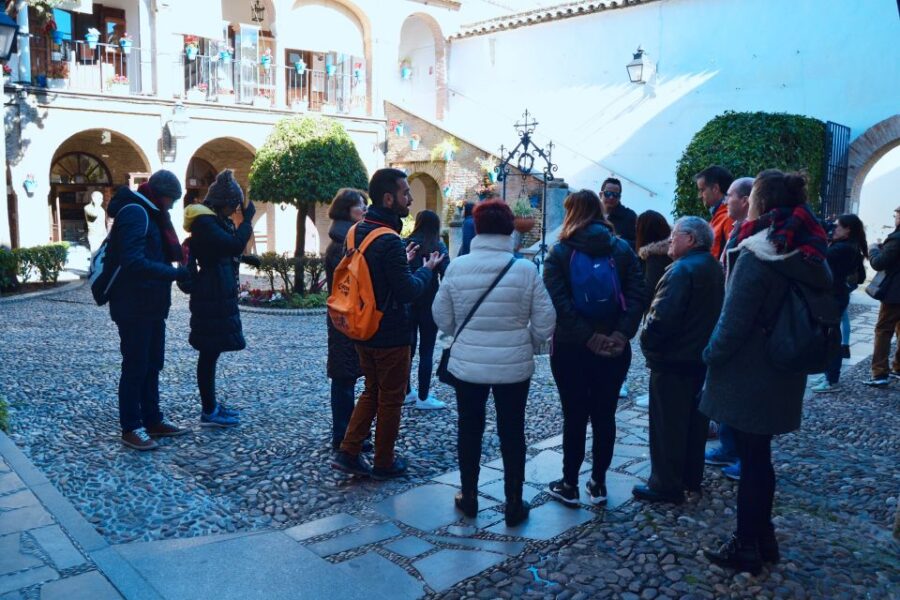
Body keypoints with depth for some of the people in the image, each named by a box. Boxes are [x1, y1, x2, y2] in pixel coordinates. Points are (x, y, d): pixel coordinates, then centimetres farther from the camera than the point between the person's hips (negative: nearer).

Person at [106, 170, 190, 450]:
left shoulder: (149, 213, 15)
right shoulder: (134, 212, -17)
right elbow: (134, 262, -27)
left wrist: (179, 255, -2)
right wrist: (176, 273, -25)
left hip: (152, 305, 10)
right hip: (134, 307, -10)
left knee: (152, 365, 15)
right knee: (135, 367, -1)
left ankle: (152, 420, 26)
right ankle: (130, 429, 10)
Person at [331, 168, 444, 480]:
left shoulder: (357, 231, 4)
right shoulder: (389, 241, -24)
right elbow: (408, 291, -22)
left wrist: (403, 262, 13)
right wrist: (427, 269, -6)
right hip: (391, 335, -8)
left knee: (371, 391, 22)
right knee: (391, 399, 8)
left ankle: (348, 452, 19)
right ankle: (384, 463, 22)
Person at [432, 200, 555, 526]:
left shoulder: (457, 267, -9)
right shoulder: (525, 269, -12)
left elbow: (442, 317, -1)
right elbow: (545, 321, -8)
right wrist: (528, 346, 12)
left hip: (467, 364, 1)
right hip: (515, 365, -1)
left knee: (469, 430, 17)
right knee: (512, 433, 13)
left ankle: (469, 497, 30)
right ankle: (514, 504, 23)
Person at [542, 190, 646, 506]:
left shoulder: (560, 252, -5)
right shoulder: (623, 249, 3)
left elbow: (558, 302, -17)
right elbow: (637, 295, -8)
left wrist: (588, 336, -17)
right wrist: (621, 334, -14)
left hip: (571, 348, -2)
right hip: (614, 348, 2)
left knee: (574, 417, 8)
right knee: (605, 416, 12)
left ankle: (569, 485, 18)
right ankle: (598, 483, 22)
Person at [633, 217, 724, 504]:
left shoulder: (682, 269, -20)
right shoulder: (713, 267, 10)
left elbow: (662, 316, -27)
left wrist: (647, 342, -14)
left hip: (673, 360, -10)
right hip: (701, 356, 10)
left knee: (667, 424, 0)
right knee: (695, 418, 18)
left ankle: (666, 485, 9)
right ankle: (691, 477, 31)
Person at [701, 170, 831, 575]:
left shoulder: (756, 257, -21)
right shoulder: (808, 255, 4)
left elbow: (734, 321, -21)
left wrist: (711, 355, -4)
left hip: (749, 376, -7)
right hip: (782, 375, 7)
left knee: (752, 461, 4)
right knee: (759, 457, 19)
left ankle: (745, 549, 19)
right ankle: (762, 539, 32)